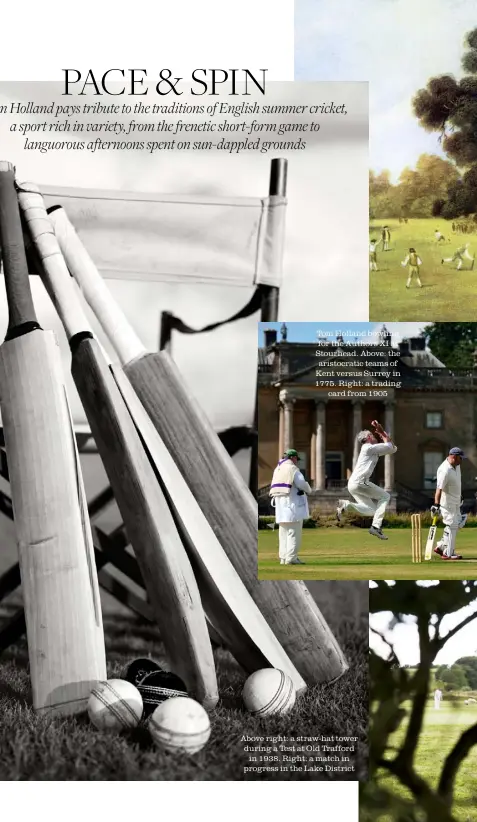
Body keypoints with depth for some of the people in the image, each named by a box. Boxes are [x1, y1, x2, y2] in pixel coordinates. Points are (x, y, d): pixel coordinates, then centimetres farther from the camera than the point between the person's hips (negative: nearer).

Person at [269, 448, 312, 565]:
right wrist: (309, 490, 4)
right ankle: (291, 558, -8)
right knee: (294, 531, -5)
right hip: (292, 502, -8)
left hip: (280, 504, 8)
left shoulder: (277, 469, 15)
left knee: (284, 531, 11)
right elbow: (301, 483, -14)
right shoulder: (292, 468, -9)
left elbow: (274, 487, 13)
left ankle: (283, 557, 12)